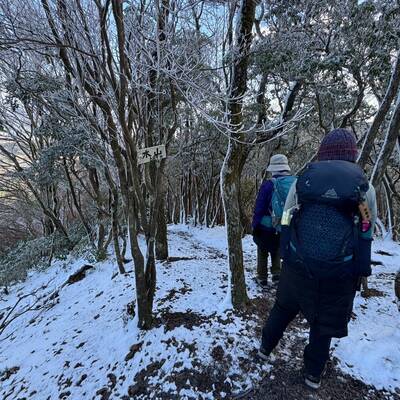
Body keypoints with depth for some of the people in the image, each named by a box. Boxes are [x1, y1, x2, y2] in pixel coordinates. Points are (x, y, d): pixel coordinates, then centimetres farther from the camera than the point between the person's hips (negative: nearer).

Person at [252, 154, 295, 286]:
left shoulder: (268, 185, -19)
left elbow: (259, 208, -14)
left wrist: (255, 225, -2)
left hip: (267, 227, -3)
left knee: (263, 252, 18)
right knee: (277, 250, 27)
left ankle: (262, 278, 26)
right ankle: (276, 273, 22)